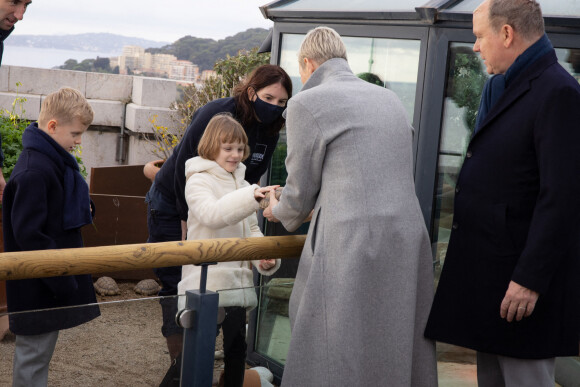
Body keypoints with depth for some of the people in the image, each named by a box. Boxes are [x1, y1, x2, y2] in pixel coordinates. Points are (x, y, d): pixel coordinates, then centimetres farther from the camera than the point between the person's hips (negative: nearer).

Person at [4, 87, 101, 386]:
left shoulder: (54, 162, 10)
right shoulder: (34, 171, -22)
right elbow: (28, 233, -24)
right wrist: (61, 280, -21)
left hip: (52, 279, 10)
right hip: (39, 286, -10)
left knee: (38, 348, 17)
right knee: (34, 351, 0)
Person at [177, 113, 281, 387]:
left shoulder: (242, 184, 15)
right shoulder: (199, 181, -6)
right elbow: (212, 214, -26)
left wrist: (264, 257, -2)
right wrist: (252, 197, -39)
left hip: (237, 286, 7)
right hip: (207, 284, -6)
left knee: (236, 346, 11)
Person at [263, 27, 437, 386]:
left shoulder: (307, 104, -2)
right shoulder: (391, 100, 17)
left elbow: (301, 193, 2)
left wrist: (278, 212, 26)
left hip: (351, 249, -7)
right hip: (410, 241, 7)